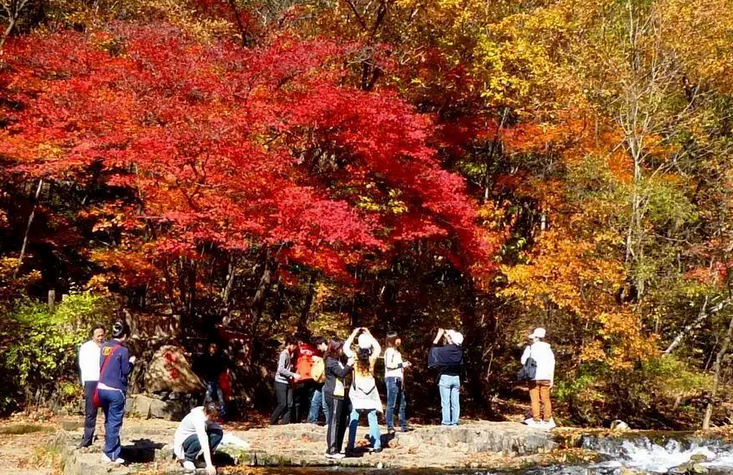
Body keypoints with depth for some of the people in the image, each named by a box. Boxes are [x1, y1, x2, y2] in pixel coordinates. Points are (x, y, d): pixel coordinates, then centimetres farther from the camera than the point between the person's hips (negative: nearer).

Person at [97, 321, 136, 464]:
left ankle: (110, 451, 22)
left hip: (102, 388, 7)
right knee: (114, 423, 1)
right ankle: (111, 455, 3)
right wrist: (131, 362, 9)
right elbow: (125, 371, -9)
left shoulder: (104, 346, 7)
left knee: (109, 421, 17)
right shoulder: (122, 350, -12)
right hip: (116, 391, -7)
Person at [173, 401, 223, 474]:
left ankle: (202, 458, -4)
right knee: (200, 440, -39)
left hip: (197, 435, 7)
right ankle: (187, 459, -10)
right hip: (183, 439, -7)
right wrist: (209, 465, -49)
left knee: (219, 433, -18)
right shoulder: (198, 418, -36)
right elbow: (204, 442, -44)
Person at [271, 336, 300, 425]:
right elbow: (281, 369, -21)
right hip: (281, 382, -8)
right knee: (282, 404, -9)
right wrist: (293, 374, -24)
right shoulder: (283, 354, -12)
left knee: (289, 404, 2)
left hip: (288, 382, 8)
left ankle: (285, 423, 6)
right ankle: (273, 422, 5)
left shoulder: (290, 354, 14)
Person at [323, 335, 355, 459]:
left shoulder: (339, 359, 15)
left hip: (342, 395, 9)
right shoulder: (331, 361, -11)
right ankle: (331, 450, -8)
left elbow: (347, 345, 28)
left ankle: (337, 449, 16)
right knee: (334, 422, -9)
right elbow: (341, 373, -24)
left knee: (342, 423, 11)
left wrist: (354, 334, 27)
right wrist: (349, 364, -12)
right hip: (334, 395, -9)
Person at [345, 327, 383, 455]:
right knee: (372, 419, 5)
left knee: (353, 420, 2)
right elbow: (378, 347, 15)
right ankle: (376, 445, 4)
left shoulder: (355, 357, -9)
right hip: (370, 391, 1)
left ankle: (350, 446, -1)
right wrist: (369, 334, 14)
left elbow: (345, 347, 6)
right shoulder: (372, 357, -5)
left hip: (357, 391, -1)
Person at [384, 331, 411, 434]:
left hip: (398, 379, 10)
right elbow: (388, 364, -17)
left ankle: (403, 425, 16)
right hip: (392, 379, -10)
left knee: (402, 403, 11)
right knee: (391, 404, -8)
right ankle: (390, 426, -7)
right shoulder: (389, 350, -6)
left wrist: (405, 365, 8)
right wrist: (402, 364, -13)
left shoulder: (397, 351, 22)